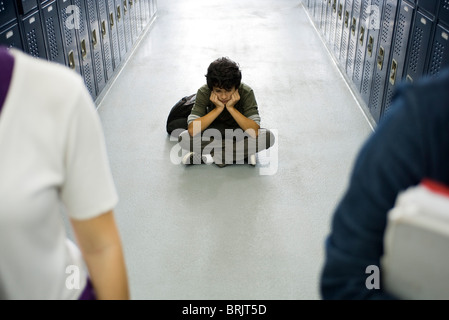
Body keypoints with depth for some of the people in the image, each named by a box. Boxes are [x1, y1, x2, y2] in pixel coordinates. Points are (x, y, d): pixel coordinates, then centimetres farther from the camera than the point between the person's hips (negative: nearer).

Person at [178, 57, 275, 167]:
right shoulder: (204, 93, -22)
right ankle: (242, 153, -22)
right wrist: (218, 108, -34)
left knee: (268, 136, -30)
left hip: (238, 135, -1)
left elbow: (255, 132, -31)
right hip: (213, 135, 1)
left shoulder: (246, 93, -24)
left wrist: (231, 108, -35)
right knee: (184, 138, -28)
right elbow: (192, 130, -32)